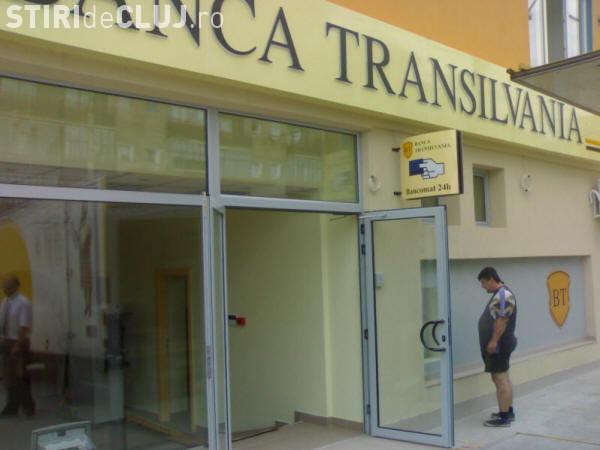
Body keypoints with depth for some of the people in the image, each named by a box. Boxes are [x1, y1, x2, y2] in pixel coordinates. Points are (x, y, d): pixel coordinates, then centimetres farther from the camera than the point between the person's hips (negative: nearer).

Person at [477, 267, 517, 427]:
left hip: (498, 345, -11)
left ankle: (504, 417, -7)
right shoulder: (499, 294, 17)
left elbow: (502, 320, -23)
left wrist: (494, 341, -25)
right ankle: (508, 411, 25)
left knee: (501, 379, -9)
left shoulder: (503, 294, -16)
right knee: (501, 378, 16)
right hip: (496, 344, 11)